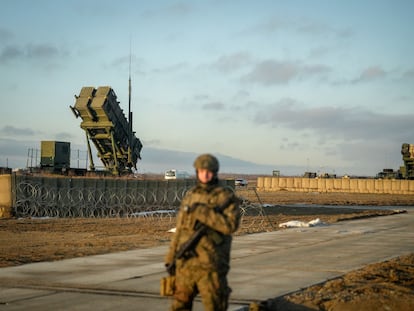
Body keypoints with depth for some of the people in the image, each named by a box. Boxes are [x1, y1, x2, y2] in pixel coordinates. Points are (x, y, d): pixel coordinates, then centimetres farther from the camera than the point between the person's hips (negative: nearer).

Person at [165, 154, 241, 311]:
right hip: (186, 264, 5)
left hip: (211, 265, -5)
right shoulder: (190, 196, 11)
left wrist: (203, 212, -21)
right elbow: (180, 229, 16)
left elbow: (231, 225, -19)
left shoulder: (227, 197, -5)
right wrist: (171, 258, 13)